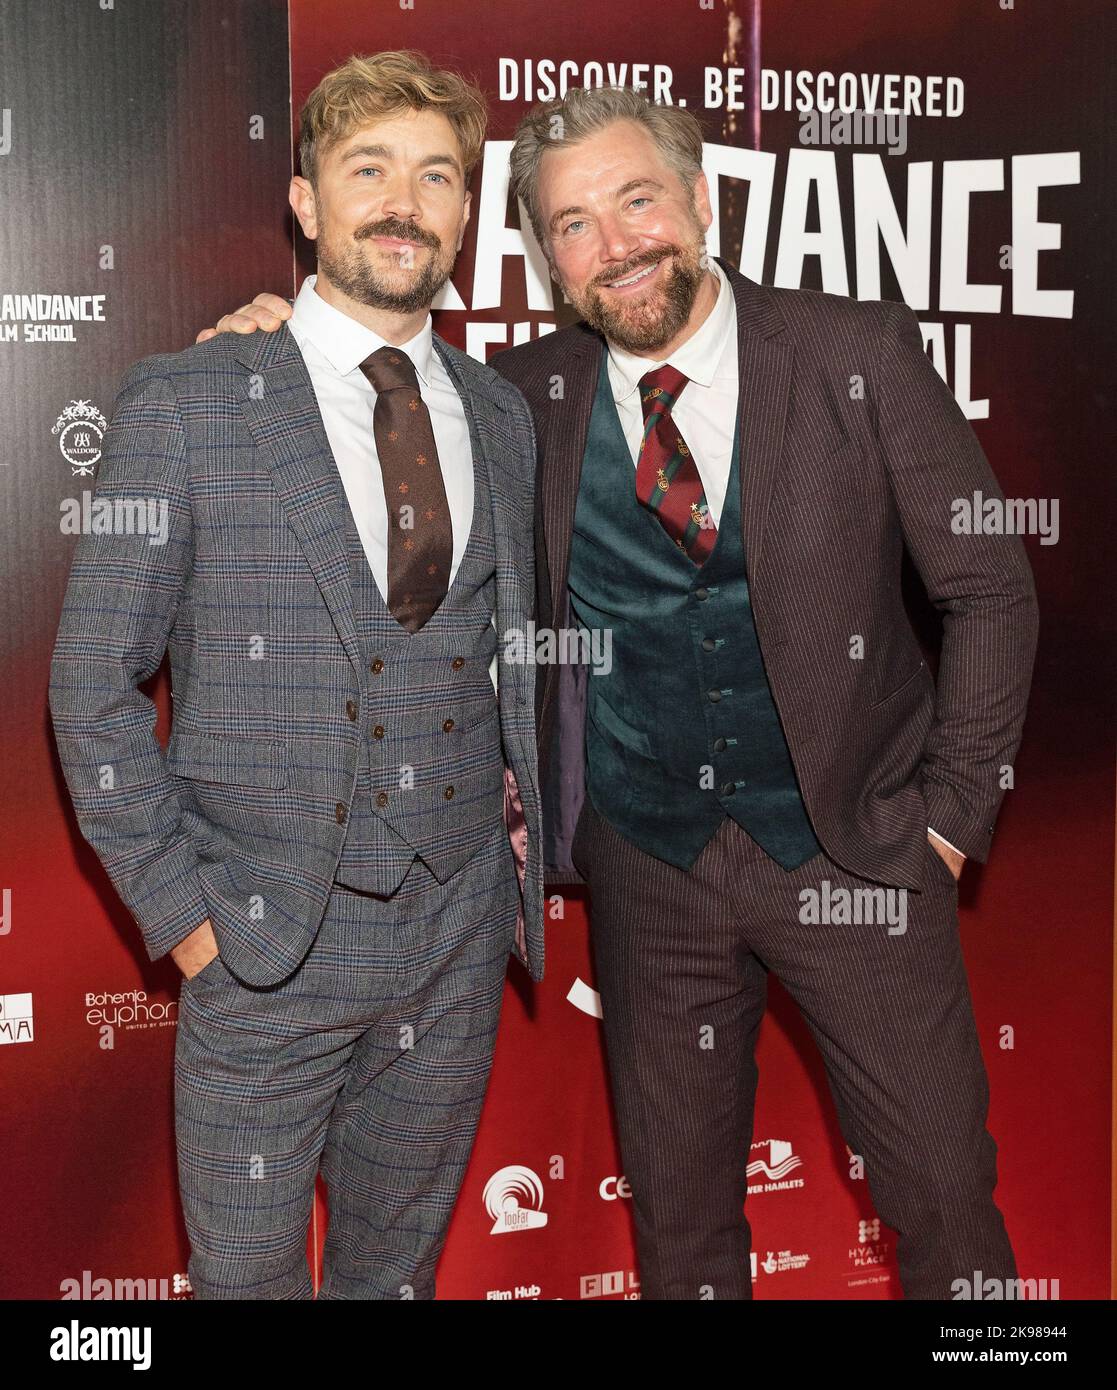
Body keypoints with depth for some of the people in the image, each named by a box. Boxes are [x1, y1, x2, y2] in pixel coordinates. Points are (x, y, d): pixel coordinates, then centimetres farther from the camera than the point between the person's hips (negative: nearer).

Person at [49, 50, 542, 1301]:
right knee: (243, 1269, 12)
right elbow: (93, 687, -5)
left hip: (460, 933, 4)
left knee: (399, 1260, 20)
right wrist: (178, 907, -9)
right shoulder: (182, 407, -7)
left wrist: (532, 837, 6)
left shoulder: (503, 417, 6)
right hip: (265, 942, -3)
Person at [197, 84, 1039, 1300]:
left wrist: (954, 806, -6)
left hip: (852, 848, -1)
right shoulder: (530, 398, -3)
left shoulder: (859, 356, -8)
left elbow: (987, 589, -2)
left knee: (944, 1197, 8)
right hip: (646, 867, 2)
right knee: (678, 1216, 16)